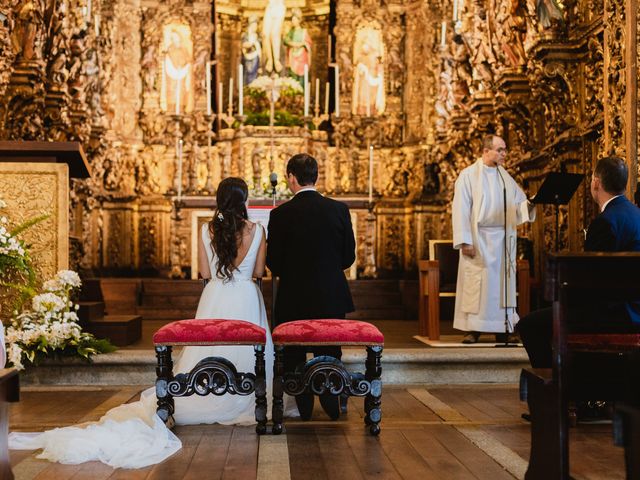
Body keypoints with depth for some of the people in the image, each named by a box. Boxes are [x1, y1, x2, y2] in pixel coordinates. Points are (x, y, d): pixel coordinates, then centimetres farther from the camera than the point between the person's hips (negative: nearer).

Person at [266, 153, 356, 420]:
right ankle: (332, 406, 17)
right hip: (331, 297, 2)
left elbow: (273, 263, -7)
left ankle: (302, 408, 19)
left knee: (293, 354, 14)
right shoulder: (339, 209, -5)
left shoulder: (281, 214, -12)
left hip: (293, 297, -2)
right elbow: (349, 257, 1)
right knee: (329, 353, 16)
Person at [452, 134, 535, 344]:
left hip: (503, 239, 5)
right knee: (476, 282, -4)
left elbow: (520, 204, 12)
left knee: (503, 282, 5)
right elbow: (461, 210, -8)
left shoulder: (505, 177, 13)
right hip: (479, 238, -5)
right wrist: (464, 241, -15)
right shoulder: (468, 175, -2)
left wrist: (528, 205, -12)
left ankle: (502, 330, 11)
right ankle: (473, 329, 2)